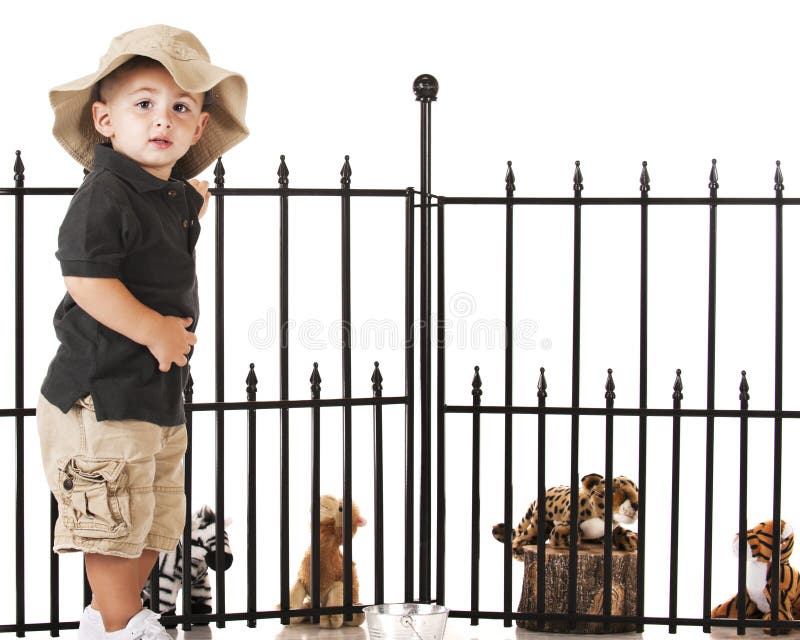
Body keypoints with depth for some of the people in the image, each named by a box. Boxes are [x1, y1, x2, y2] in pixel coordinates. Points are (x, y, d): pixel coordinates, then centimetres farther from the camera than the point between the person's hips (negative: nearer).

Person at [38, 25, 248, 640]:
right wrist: (156, 330, -21)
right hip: (101, 392, -9)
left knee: (155, 521, 17)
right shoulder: (104, 196, -17)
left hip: (161, 392, 9)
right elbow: (86, 281, -26)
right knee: (116, 522, -1)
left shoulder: (177, 196, 10)